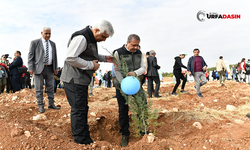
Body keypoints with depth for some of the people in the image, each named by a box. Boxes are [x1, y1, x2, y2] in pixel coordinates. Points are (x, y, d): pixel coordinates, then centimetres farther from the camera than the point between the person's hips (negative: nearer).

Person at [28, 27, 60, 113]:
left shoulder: (52, 44, 13)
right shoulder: (34, 42, 1)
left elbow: (55, 56, 15)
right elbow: (30, 56, -2)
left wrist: (56, 68, 8)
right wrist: (30, 68, -10)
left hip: (50, 68, 4)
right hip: (39, 68, -4)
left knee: (50, 87, 8)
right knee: (39, 88, 1)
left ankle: (51, 104, 18)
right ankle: (41, 106, 10)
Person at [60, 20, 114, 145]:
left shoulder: (91, 39, 13)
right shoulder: (81, 38, -20)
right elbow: (70, 58, -26)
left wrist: (104, 58, 12)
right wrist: (91, 65, -20)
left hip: (82, 80, 11)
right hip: (74, 80, -10)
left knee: (83, 109, 16)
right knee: (78, 110, -2)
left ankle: (85, 138, 30)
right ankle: (82, 141, 11)